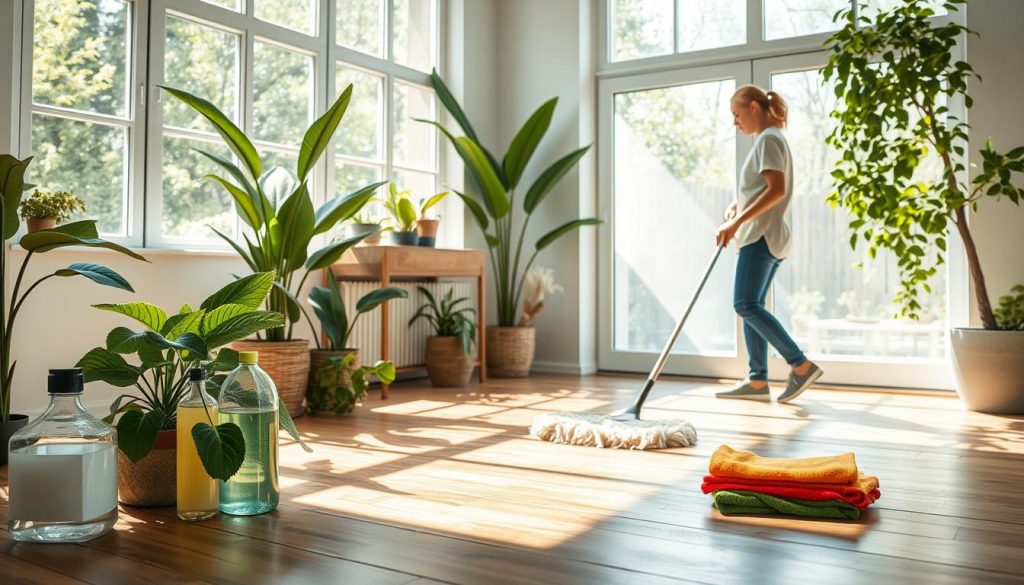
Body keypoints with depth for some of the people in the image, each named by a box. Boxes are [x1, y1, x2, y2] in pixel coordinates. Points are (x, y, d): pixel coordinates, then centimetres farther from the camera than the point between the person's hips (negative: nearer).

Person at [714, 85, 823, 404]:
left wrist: (736, 222, -22)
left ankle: (802, 365, -13)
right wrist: (736, 205, 9)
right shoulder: (771, 139, 21)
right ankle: (757, 381, 7)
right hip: (769, 236, 10)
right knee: (751, 306, 7)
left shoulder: (768, 139, -9)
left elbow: (776, 190, -21)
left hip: (762, 235, -10)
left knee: (746, 305, -14)